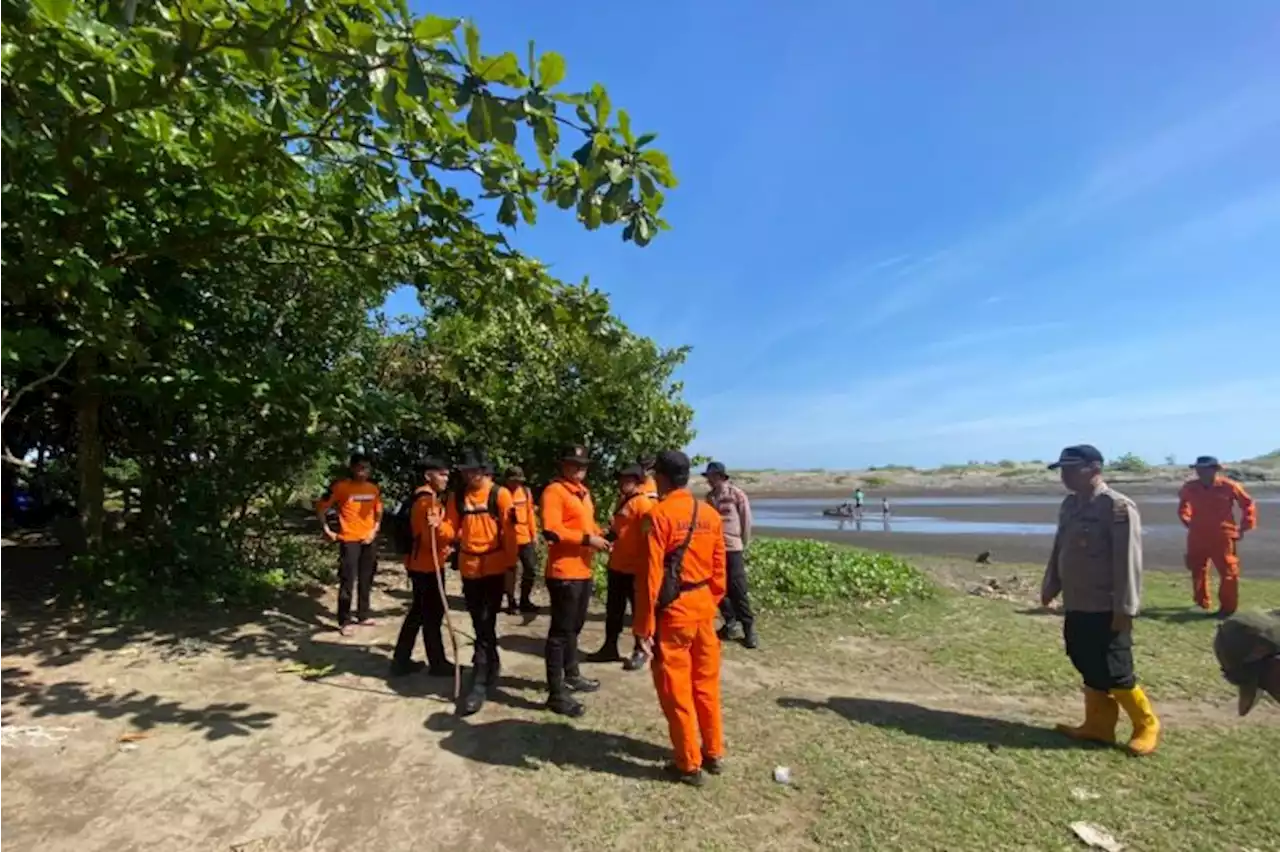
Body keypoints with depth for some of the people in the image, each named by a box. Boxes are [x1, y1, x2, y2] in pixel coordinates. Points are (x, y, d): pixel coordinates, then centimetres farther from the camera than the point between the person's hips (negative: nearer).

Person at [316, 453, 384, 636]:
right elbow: (320, 508, -4)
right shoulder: (340, 487, -10)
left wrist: (374, 530, 2)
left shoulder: (374, 488, 4)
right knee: (347, 581, -3)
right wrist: (327, 530, -6)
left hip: (369, 540, 5)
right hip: (349, 540, -5)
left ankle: (364, 615, 27)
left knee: (366, 580, 13)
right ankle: (344, 621, 8)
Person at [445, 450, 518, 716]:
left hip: (494, 567, -5)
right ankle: (492, 667, 36)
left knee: (485, 625, -4)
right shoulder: (457, 497, 5)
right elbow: (451, 529, 5)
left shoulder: (500, 495, -8)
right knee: (480, 624, 16)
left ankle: (479, 684, 3)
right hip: (469, 568, 5)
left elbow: (509, 532, -8)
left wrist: (511, 565, -10)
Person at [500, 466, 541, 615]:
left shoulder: (526, 491, 7)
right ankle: (511, 602, 22)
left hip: (526, 538, 5)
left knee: (531, 570, 10)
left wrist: (534, 534, 12)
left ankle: (525, 601, 27)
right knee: (511, 571, 6)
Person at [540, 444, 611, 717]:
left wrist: (599, 536, 3)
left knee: (574, 627, 22)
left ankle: (571, 675, 38)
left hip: (583, 570, 9)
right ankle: (556, 693, 7)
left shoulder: (583, 492, 15)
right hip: (564, 572, -9)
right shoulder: (554, 491, -13)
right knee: (561, 631, -2)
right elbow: (551, 531, -23)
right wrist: (587, 539, -22)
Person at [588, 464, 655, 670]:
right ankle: (610, 647, 30)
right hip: (617, 565, 9)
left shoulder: (643, 502, -16)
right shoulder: (622, 500, 12)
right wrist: (610, 533, 6)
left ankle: (640, 652, 20)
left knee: (639, 610, 7)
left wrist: (644, 565, -21)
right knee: (613, 608, 17)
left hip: (635, 567, -9)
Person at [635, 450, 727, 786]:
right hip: (704, 607, 6)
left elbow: (651, 575, -17)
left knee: (676, 689, 9)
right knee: (706, 683, 19)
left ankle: (689, 764, 21)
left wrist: (644, 626, -12)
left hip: (674, 610, -6)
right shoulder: (711, 515, 3)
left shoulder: (660, 515, -15)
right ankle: (714, 754, 32)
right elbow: (719, 571, 8)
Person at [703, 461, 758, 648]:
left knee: (738, 590, -3)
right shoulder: (710, 497, 8)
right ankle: (730, 623, 22)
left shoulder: (737, 495, -5)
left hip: (732, 549, -5)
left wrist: (743, 546, 4)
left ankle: (749, 628, 8)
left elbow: (746, 521, -1)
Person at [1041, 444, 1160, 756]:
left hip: (1106, 610, -8)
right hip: (1076, 607, 8)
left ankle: (1146, 725, 24)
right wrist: (1050, 586, 15)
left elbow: (1128, 561, -19)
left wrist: (1124, 608, -19)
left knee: (1114, 672, 2)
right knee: (1089, 670, 16)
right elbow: (1059, 549, 16)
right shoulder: (1070, 505, 8)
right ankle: (1098, 725, 28)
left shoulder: (1118, 507, -17)